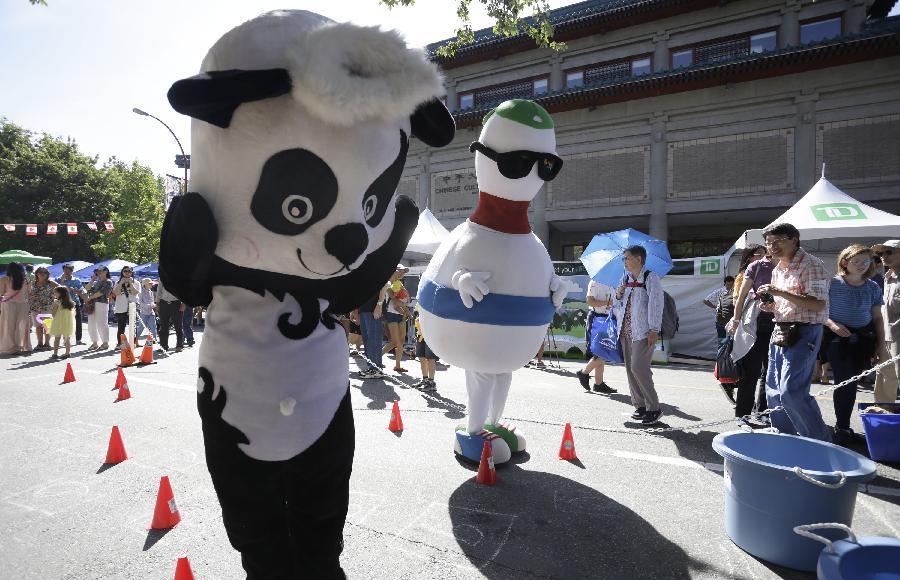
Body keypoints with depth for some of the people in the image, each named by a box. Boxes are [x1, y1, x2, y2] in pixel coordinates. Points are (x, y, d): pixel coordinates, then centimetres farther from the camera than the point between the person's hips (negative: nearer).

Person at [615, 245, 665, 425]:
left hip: (643, 332, -8)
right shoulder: (625, 279, 15)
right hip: (626, 331, 8)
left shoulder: (651, 278, -7)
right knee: (630, 369, 8)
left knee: (638, 368, -13)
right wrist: (619, 294, 0)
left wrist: (654, 330, -19)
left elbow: (656, 304, -14)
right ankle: (640, 406, 18)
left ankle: (654, 408, -1)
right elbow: (619, 304, 23)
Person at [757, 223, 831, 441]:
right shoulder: (777, 270, 16)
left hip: (803, 333, -9)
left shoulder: (810, 265, -10)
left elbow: (818, 304, -19)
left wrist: (780, 292, -23)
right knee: (774, 390, 11)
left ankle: (819, 441, 3)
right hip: (780, 331, 9)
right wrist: (769, 305, 6)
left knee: (791, 391, -14)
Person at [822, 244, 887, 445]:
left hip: (863, 339, 4)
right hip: (838, 338, -4)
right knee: (844, 382, -8)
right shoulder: (833, 284, -4)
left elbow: (877, 319, 12)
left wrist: (881, 346, 8)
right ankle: (841, 430, 3)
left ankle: (844, 428, 18)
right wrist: (833, 325, -19)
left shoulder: (872, 288, 8)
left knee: (851, 383, 7)